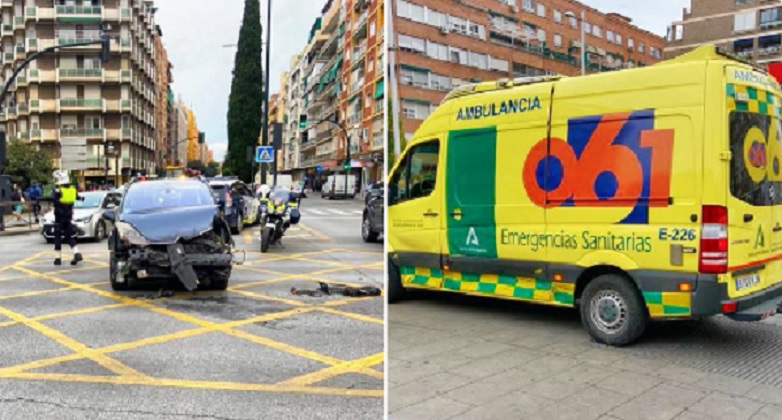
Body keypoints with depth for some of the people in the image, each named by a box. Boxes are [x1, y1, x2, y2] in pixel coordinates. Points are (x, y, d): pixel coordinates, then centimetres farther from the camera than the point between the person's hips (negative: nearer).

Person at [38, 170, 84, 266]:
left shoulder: (58, 190, -13)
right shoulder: (73, 189, 5)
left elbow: (52, 198, -31)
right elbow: (77, 197, 25)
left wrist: (41, 199, -40)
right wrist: (81, 198, 47)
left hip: (59, 218, -5)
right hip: (69, 218, 5)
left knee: (58, 237, 5)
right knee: (70, 236, 11)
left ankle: (58, 258, 8)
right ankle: (77, 253, -7)